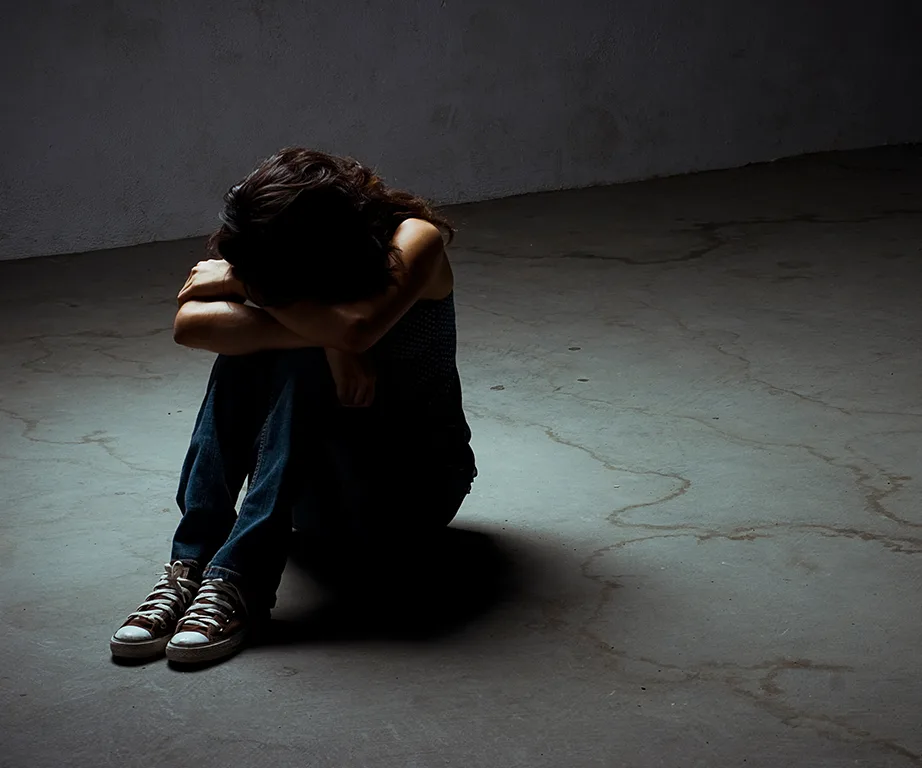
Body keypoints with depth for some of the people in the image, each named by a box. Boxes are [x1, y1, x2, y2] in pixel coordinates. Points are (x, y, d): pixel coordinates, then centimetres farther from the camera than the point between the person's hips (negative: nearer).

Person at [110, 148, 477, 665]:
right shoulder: (270, 249, -8)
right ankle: (192, 564, -30)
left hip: (418, 484, -4)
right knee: (248, 343, -24)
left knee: (301, 362, -30)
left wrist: (244, 285, -25)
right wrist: (326, 336, -35)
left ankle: (239, 582, -36)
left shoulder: (414, 240, -18)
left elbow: (357, 328, -38)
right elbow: (190, 324, -27)